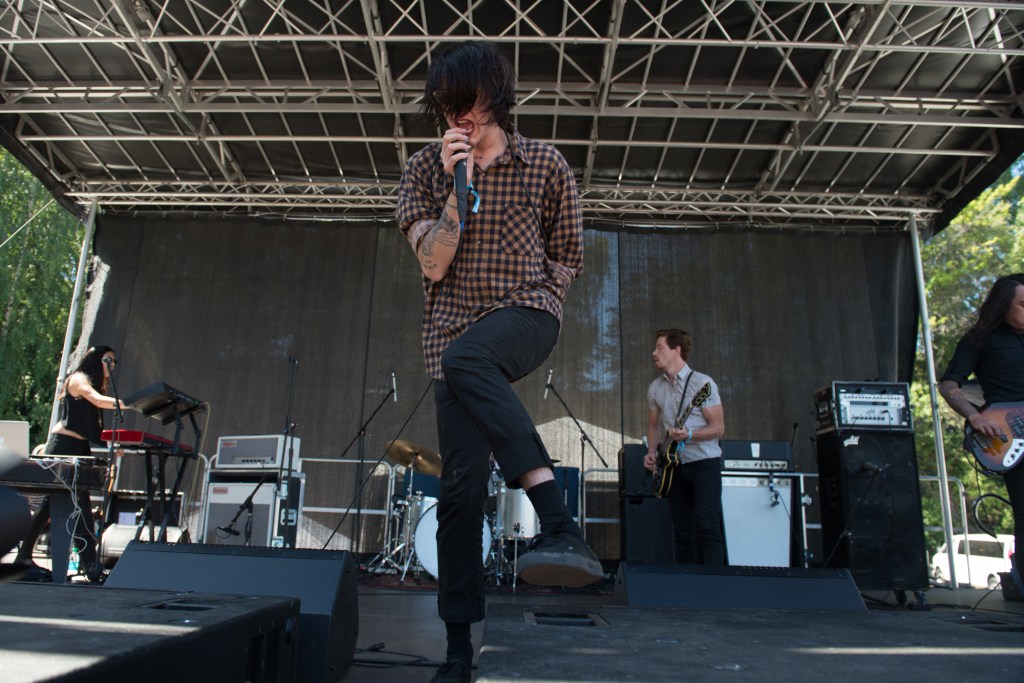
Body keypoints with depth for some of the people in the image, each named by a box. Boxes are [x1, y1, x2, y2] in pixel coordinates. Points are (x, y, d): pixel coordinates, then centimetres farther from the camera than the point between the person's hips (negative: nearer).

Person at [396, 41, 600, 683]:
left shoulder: (545, 165, 3)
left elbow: (567, 258, 12)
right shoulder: (426, 169, 7)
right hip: (455, 331, 3)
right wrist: (457, 185, -13)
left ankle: (561, 526, -44)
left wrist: (528, 298, 0)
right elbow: (434, 265, -5)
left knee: (465, 359, -39)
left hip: (527, 315, -2)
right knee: (461, 484, -1)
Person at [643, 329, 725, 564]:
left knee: (706, 526, -14)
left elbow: (718, 427, -9)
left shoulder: (702, 383, -9)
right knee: (682, 531, 7)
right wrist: (652, 452, 2)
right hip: (674, 466, 5)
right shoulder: (655, 388, 8)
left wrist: (689, 435, -25)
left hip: (704, 462, -5)